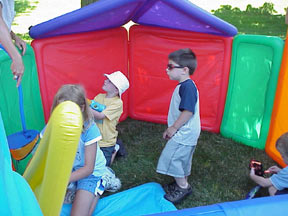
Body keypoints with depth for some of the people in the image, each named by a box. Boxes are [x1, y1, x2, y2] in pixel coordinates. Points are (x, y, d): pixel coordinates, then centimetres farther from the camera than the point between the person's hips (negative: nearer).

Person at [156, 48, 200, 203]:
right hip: (184, 133, 10)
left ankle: (183, 187, 10)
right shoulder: (183, 86, 10)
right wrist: (172, 129, 19)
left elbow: (188, 111, -27)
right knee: (183, 160, 20)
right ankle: (182, 183, 36)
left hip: (184, 134, -10)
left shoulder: (188, 87, -22)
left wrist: (173, 128, -17)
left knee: (171, 157, -4)